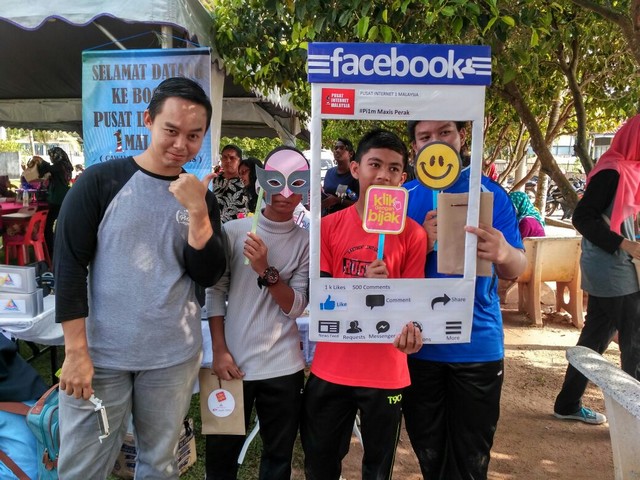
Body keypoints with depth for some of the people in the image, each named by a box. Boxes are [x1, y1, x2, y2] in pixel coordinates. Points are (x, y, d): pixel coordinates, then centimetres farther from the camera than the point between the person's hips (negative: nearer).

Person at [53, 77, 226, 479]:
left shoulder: (201, 198, 3)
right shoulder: (101, 181, -5)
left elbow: (208, 276, -5)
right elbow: (69, 264, -7)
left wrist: (197, 211, -18)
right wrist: (76, 350, -10)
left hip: (174, 358, 2)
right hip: (101, 354, -2)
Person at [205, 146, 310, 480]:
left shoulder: (305, 242, 0)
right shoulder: (233, 231, -1)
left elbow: (296, 307, -6)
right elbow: (215, 293, 0)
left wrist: (266, 271, -21)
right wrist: (220, 351, -5)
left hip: (284, 367, 1)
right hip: (233, 363, 0)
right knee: (221, 453, 15)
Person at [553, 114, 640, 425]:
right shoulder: (613, 172, -15)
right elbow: (582, 217, -20)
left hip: (610, 270, 9)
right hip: (612, 273, -9)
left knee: (595, 339, 14)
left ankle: (568, 404, 25)